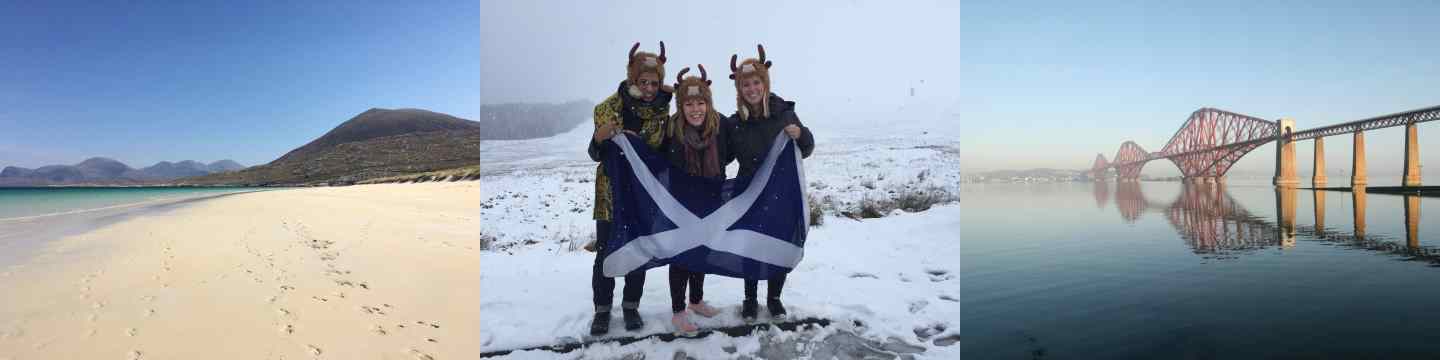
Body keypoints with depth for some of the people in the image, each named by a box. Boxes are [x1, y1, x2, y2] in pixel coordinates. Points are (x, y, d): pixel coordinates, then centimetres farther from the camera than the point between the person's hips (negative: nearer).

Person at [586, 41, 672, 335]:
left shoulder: (663, 109, -5)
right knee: (606, 253, -1)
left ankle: (631, 305, 25)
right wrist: (601, 139, -28)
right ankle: (602, 308, 15)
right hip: (612, 190, -2)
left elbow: (662, 148, 4)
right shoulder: (611, 107, -11)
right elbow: (595, 154, -9)